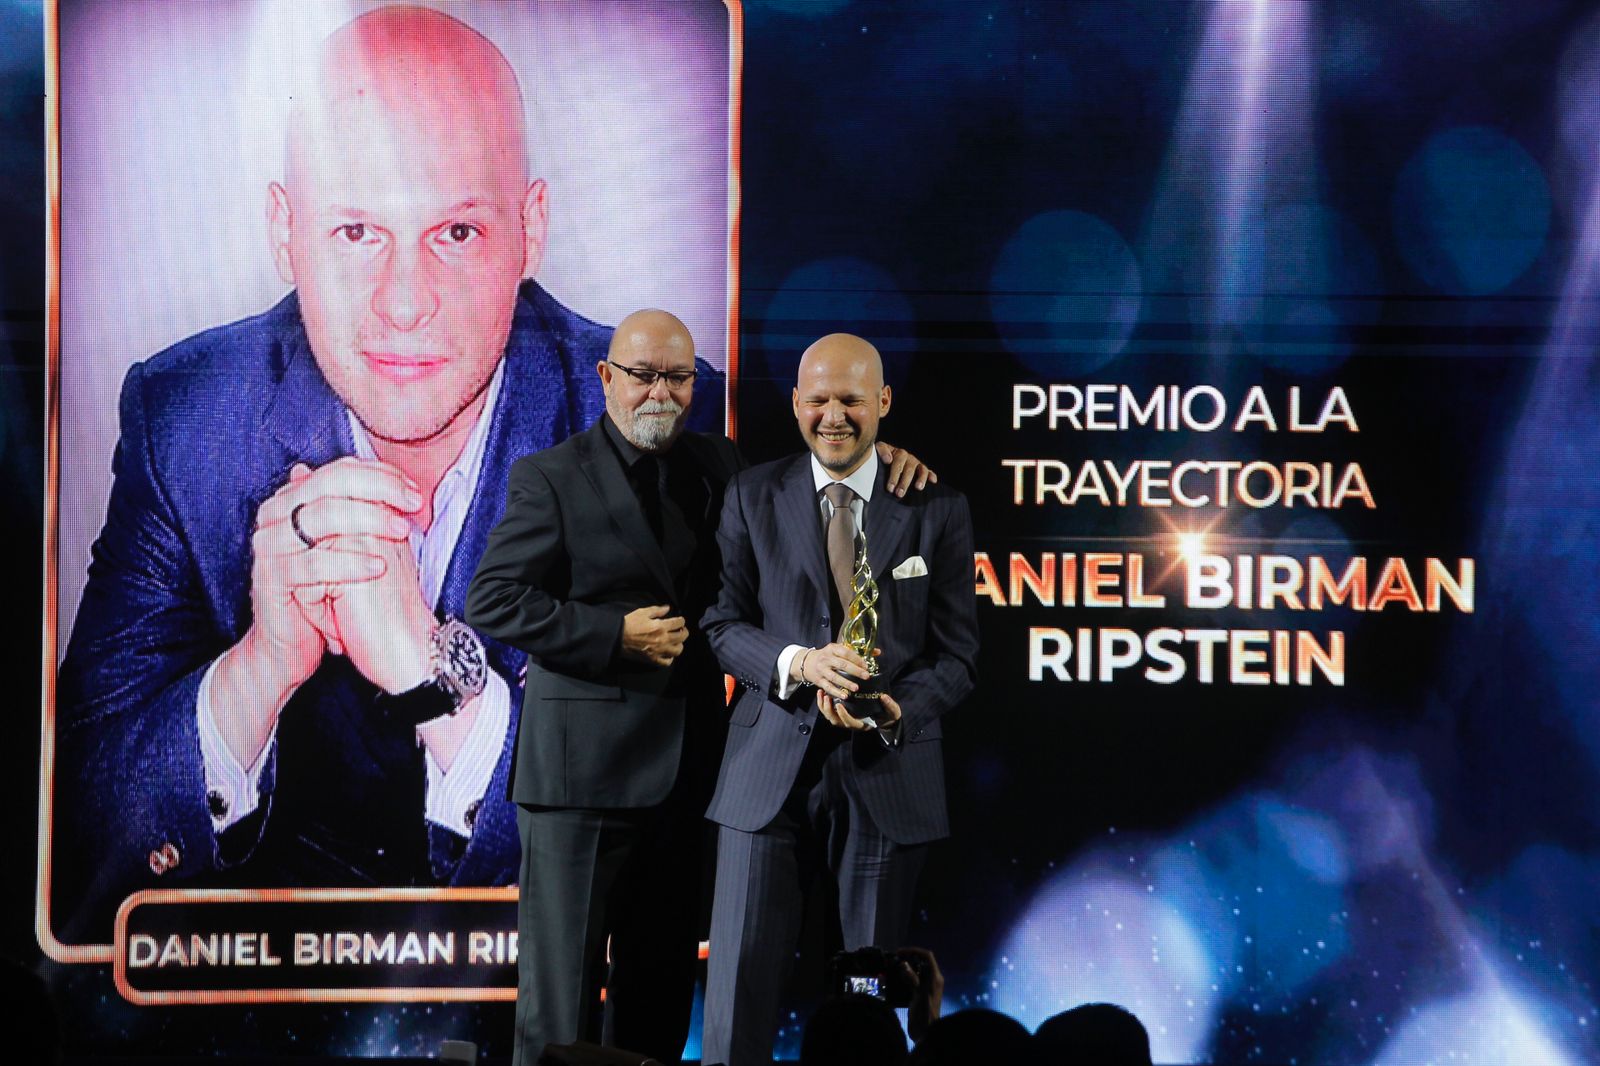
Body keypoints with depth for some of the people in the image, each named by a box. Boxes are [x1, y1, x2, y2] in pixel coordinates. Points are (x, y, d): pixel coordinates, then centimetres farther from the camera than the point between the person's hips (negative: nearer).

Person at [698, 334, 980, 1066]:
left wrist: (900, 709, -18)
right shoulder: (753, 497, 6)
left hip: (887, 774, 0)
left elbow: (957, 653, 2)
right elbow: (722, 622, 3)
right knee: (740, 972, -3)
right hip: (771, 772, 0)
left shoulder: (937, 508, 3)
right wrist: (796, 663, -17)